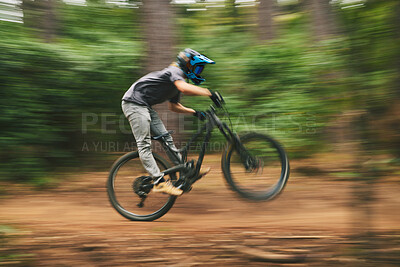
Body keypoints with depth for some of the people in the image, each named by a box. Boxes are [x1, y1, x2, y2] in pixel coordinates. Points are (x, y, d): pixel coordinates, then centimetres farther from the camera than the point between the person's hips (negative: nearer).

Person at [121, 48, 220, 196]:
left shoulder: (178, 78, 16)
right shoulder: (174, 71, -14)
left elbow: (173, 106, 25)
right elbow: (184, 88, -37)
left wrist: (194, 112, 16)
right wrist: (209, 93, -34)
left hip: (145, 106, 10)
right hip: (134, 103, -10)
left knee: (165, 137, 7)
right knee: (144, 144, -12)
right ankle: (159, 182, -16)